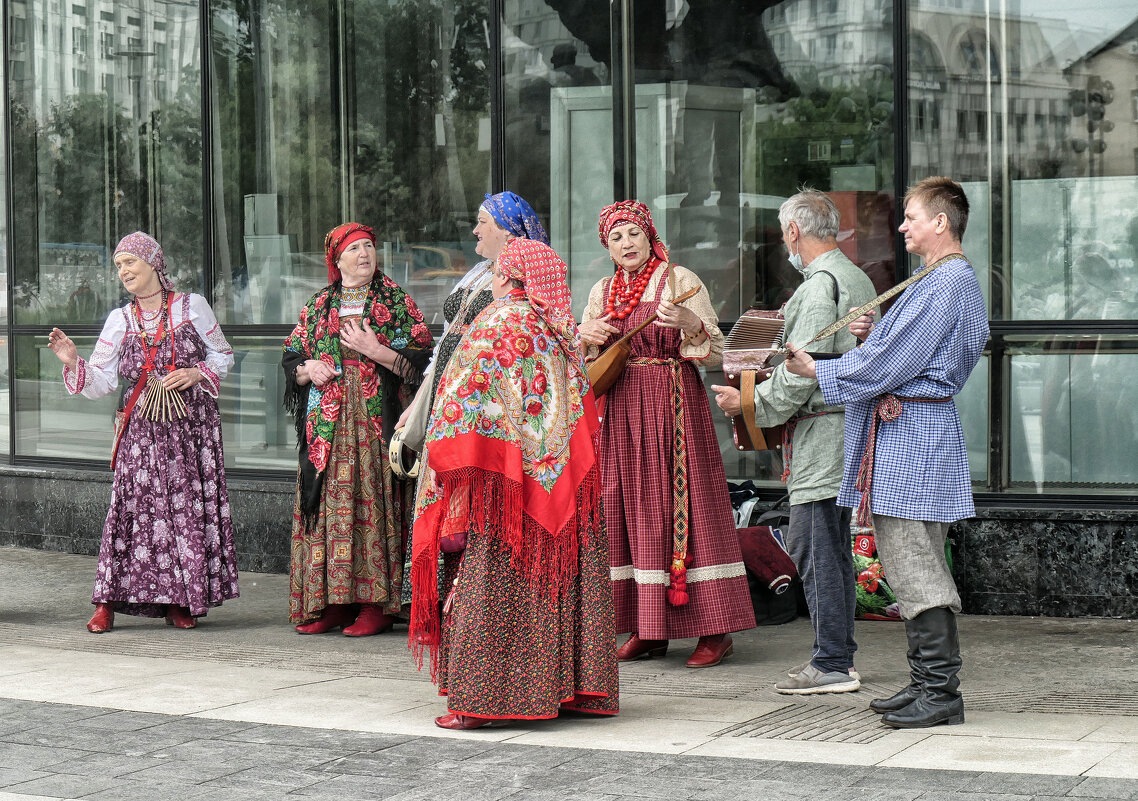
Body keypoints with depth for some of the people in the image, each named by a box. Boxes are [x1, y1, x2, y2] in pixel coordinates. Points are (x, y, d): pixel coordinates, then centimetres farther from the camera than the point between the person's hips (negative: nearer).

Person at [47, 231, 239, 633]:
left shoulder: (192, 306, 3)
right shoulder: (119, 320, 9)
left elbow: (223, 355, 10)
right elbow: (102, 381, 6)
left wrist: (196, 374, -7)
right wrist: (73, 363, -10)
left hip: (191, 424, -1)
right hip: (143, 430, 1)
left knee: (191, 506, -1)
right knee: (135, 505, -6)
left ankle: (181, 602, 8)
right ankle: (107, 603, -3)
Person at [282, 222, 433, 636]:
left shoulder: (396, 302, 6)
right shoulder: (318, 306, 16)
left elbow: (420, 360, -1)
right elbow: (291, 359, 17)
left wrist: (375, 351, -13)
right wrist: (308, 369, -4)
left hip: (376, 421, -3)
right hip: (326, 424, 3)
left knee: (373, 503, -8)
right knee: (329, 502, -1)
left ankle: (375, 605, -6)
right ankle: (332, 602, 3)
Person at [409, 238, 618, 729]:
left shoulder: (496, 325, -8)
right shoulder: (563, 332, 13)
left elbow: (467, 404, -13)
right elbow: (581, 413, 17)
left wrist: (449, 478, -10)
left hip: (502, 482, -7)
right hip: (560, 479, 7)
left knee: (488, 580, -4)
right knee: (555, 574, 10)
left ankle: (482, 699, -5)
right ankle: (567, 685, 15)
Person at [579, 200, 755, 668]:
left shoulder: (679, 280, -2)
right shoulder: (603, 292, 16)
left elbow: (716, 352, -7)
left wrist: (691, 324, -26)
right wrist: (587, 335, -1)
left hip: (673, 405, -6)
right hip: (620, 410, 6)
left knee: (680, 507, -9)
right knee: (628, 510, 5)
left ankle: (714, 631, -5)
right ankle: (647, 630, 12)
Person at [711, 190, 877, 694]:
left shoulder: (820, 284, -13)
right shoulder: (857, 278, 19)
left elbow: (802, 369, -19)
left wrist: (752, 405, -9)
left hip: (821, 426, -10)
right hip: (851, 419, 10)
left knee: (813, 545, -8)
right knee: (834, 548, 12)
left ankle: (831, 665, -8)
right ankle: (839, 656, 16)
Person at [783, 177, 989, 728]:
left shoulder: (949, 280, -14)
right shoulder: (944, 280, 20)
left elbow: (891, 365, -16)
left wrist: (819, 371, -5)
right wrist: (875, 336, 7)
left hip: (914, 433, -11)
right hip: (902, 431, 11)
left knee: (915, 569, -9)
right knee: (909, 568, 13)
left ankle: (940, 693, -6)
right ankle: (926, 684, 18)